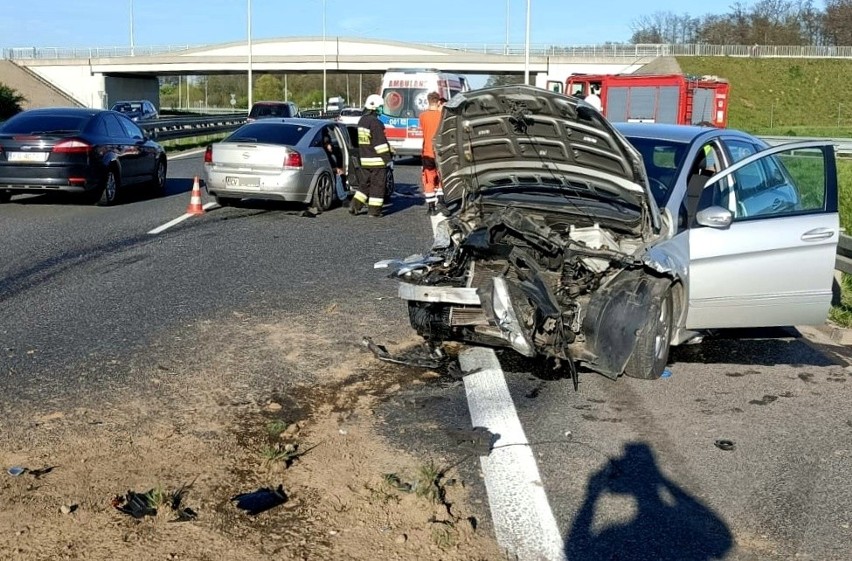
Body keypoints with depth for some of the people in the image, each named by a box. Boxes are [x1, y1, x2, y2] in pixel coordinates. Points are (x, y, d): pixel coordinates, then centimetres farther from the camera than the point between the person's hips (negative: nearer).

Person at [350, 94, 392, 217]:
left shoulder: (362, 121, 12)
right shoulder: (375, 122, -17)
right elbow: (380, 142, -19)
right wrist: (387, 157, -14)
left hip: (364, 159, 8)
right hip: (377, 160, -8)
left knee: (365, 183, 17)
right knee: (377, 184, 0)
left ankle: (355, 205, 11)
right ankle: (374, 210, 3)